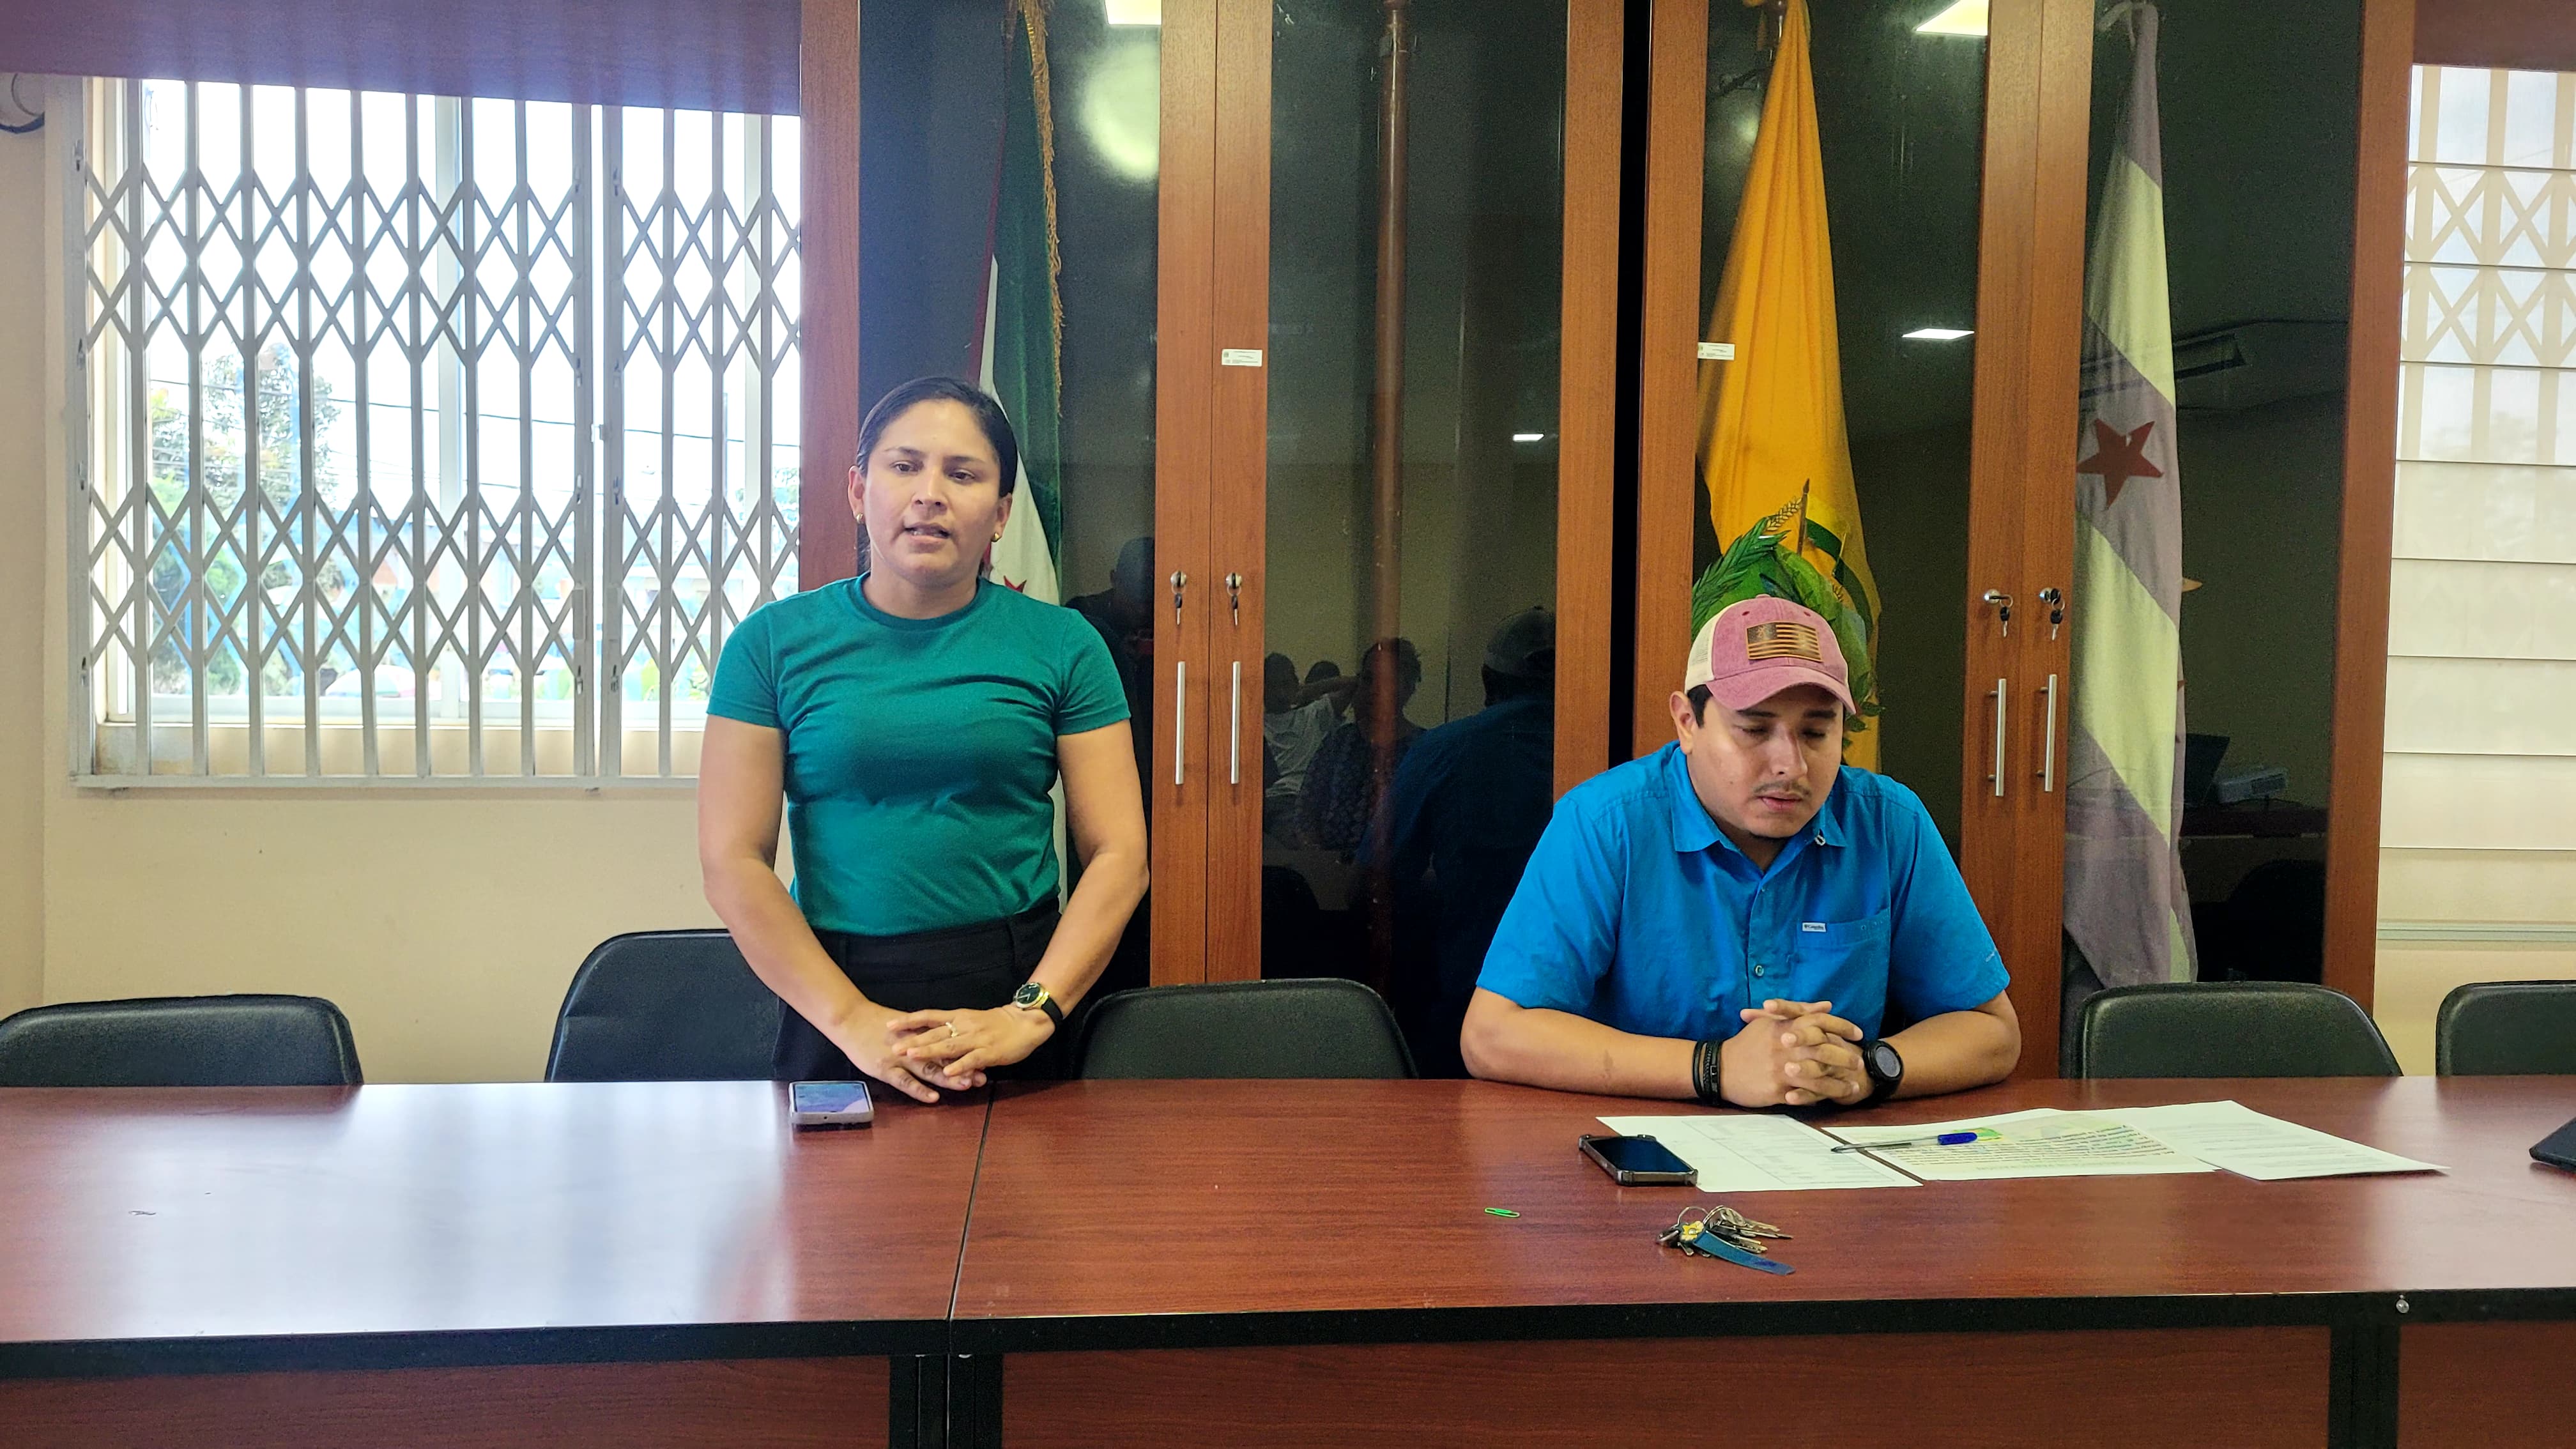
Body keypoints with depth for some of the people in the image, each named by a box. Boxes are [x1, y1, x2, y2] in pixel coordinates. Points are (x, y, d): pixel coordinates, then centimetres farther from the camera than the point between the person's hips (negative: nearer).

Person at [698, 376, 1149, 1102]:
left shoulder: (1062, 645, 0)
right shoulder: (774, 642, 0)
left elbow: (1118, 856, -4)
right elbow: (734, 863, -4)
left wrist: (1032, 1014, -16)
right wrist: (852, 1019, -13)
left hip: (1019, 986, 1)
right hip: (836, 985, 0)